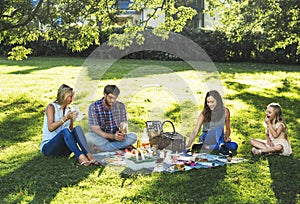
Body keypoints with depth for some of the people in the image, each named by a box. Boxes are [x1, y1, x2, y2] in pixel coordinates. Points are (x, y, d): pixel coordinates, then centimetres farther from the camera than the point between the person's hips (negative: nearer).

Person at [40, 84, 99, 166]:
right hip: (48, 146, -5)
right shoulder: (51, 107, -4)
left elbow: (71, 131, 11)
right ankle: (80, 156, -50)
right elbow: (50, 128, -19)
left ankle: (88, 155, -41)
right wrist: (66, 118, -25)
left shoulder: (68, 110, 13)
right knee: (65, 131, -34)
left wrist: (71, 119, -7)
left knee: (77, 129, -22)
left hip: (63, 148, 5)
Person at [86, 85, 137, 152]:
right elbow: (96, 130, -17)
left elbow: (124, 124, -3)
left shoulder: (121, 106, -1)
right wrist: (113, 136, -31)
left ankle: (100, 148, -27)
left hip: (115, 137, 4)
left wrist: (123, 133, -28)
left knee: (133, 137, -25)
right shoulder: (93, 107, -12)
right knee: (89, 138, -36)